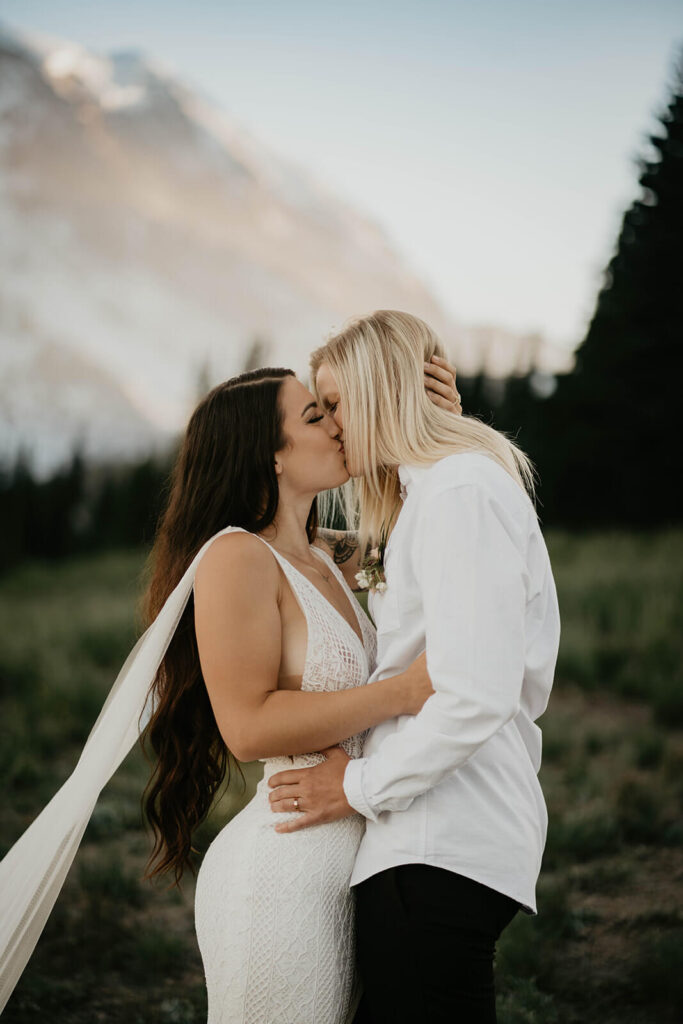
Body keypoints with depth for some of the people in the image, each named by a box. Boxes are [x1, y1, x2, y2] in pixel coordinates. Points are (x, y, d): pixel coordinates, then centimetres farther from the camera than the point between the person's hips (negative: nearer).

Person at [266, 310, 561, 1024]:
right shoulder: (430, 492, 23)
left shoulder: (462, 491, -10)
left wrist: (361, 785, -10)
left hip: (444, 846, -10)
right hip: (430, 837, 10)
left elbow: (476, 695, -19)